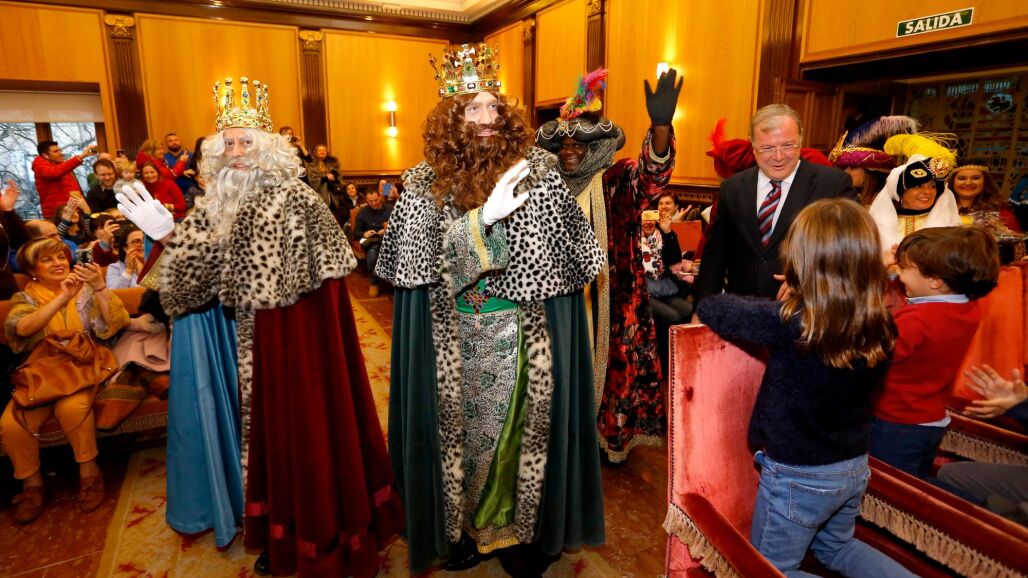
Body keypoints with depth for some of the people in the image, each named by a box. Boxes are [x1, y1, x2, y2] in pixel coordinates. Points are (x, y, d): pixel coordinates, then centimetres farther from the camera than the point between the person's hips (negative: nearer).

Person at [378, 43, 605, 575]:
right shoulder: (426, 180, -3)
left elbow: (567, 256, -1)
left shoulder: (536, 169, -5)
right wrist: (483, 219, -16)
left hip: (524, 337, 0)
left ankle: (524, 530, 33)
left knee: (524, 423, 11)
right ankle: (463, 526, 37)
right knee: (462, 426, 14)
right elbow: (415, 260, -9)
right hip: (452, 342, 1)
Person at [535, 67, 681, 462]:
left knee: (611, 367, 5)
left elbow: (653, 172, -25)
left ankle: (609, 435, 25)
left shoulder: (616, 182, -5)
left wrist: (661, 125, -44)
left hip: (608, 303, -3)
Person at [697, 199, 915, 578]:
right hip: (854, 468, 7)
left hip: (797, 477, -6)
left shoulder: (789, 322, -28)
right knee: (836, 548, 34)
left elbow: (708, 308, -19)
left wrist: (779, 305, -4)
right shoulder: (880, 328, -10)